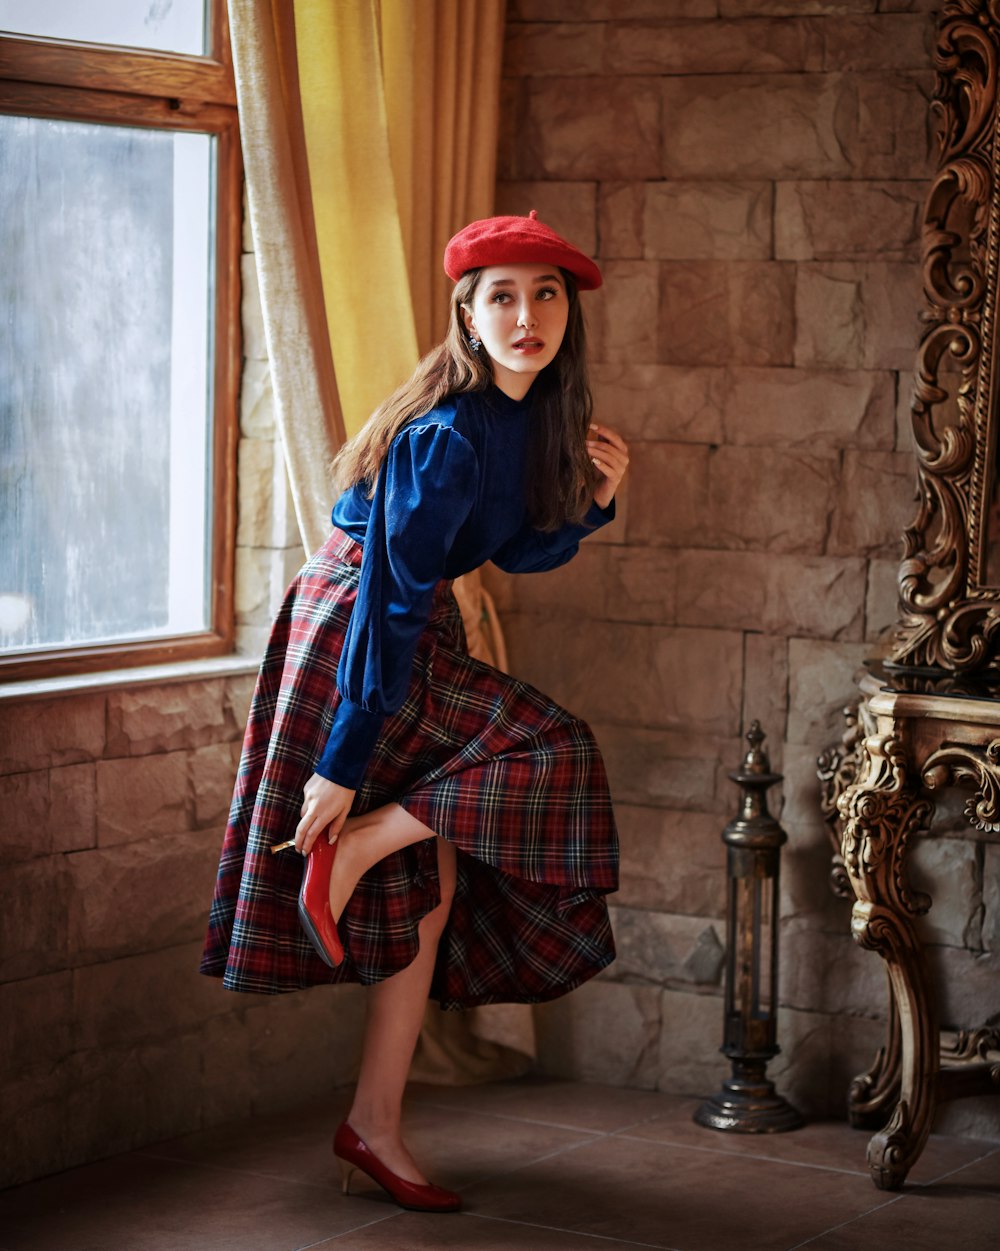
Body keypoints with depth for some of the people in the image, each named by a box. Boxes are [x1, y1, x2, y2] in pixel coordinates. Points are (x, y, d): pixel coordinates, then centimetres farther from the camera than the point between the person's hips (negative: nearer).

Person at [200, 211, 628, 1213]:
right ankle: (351, 848, -8)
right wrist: (343, 763, -25)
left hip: (411, 640, 9)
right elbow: (390, 604, -24)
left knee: (428, 892, 7)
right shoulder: (447, 437, -22)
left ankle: (375, 1129, 12)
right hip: (351, 638, -9)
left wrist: (593, 501, -3)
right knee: (547, 755, -16)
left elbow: (520, 552, 17)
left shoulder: (530, 417, 4)